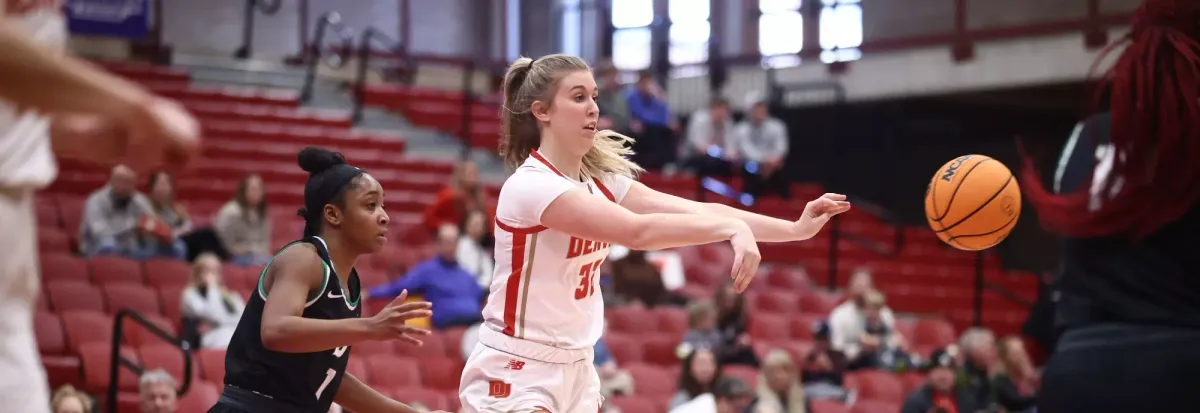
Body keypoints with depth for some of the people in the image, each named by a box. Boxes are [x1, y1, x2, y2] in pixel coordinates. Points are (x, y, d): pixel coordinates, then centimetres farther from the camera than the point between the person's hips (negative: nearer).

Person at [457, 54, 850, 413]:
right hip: (516, 375, -8)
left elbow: (695, 209, -3)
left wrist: (796, 228, -11)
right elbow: (638, 230, -31)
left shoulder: (598, 179, 5)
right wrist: (732, 228, -37)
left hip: (577, 369, 8)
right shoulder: (530, 185, -20)